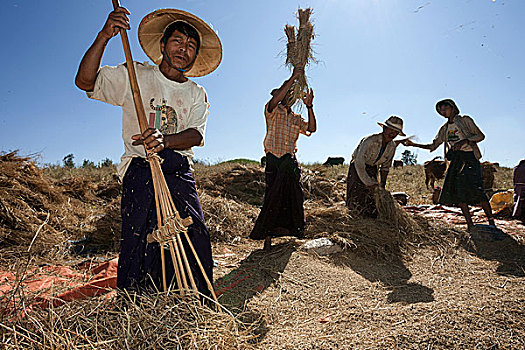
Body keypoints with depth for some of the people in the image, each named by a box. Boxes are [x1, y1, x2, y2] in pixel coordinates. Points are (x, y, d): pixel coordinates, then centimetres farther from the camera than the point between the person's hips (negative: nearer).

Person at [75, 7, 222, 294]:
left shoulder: (196, 94, 13)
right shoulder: (135, 76, 8)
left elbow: (196, 134, -4)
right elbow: (85, 82, -4)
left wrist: (164, 140, -25)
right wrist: (104, 37, -16)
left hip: (180, 171, 3)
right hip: (141, 170, -2)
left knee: (196, 244, -3)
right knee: (139, 241, -10)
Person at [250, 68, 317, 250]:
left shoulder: (296, 118, 20)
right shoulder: (273, 111, 4)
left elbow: (311, 128, 6)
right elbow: (274, 100, -20)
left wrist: (309, 106, -3)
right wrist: (293, 78, -18)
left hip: (291, 161, 5)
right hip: (274, 161, -5)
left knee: (293, 197, 4)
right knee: (273, 197, -6)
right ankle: (267, 235, 3)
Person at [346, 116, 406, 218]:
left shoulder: (392, 146, -5)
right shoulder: (370, 140, -28)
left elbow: (385, 166, 8)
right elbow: (359, 163, -31)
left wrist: (382, 185, 2)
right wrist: (369, 184, -31)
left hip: (372, 170, 6)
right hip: (357, 169, -6)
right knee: (356, 203, -12)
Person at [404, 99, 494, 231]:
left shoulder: (465, 120, 4)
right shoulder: (444, 128, 18)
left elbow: (480, 136, 0)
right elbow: (433, 146, 18)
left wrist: (464, 141, -17)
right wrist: (413, 144, 10)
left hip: (469, 157, -5)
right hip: (455, 160, 5)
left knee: (476, 189, -15)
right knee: (457, 192, -5)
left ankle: (491, 221, -4)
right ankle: (470, 224, 1)